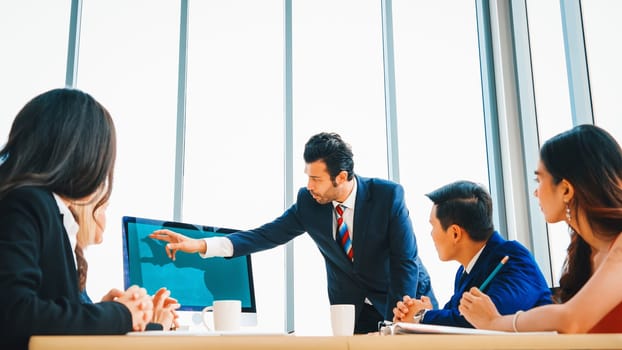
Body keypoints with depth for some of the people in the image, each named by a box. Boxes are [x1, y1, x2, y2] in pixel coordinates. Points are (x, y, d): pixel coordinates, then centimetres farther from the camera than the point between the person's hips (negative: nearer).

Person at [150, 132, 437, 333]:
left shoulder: (389, 195, -20)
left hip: (406, 300, -2)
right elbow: (268, 235, -12)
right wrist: (201, 245, -22)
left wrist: (393, 325, -21)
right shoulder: (308, 202, -12)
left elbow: (405, 262, -18)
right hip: (350, 307, 2)